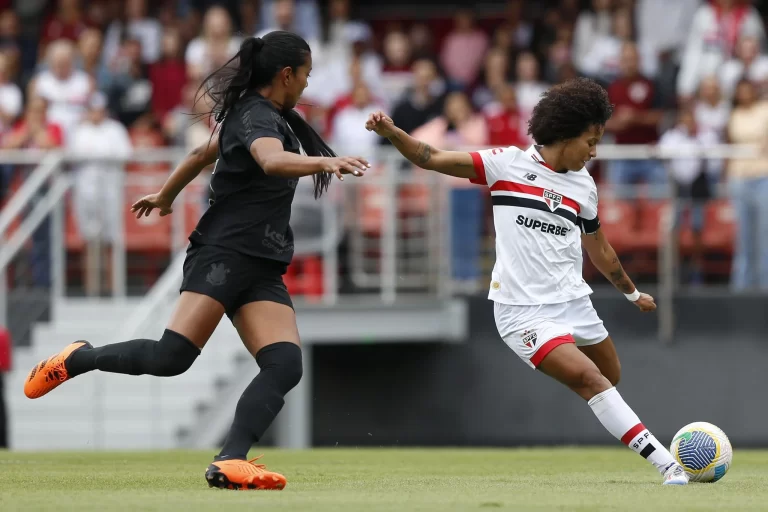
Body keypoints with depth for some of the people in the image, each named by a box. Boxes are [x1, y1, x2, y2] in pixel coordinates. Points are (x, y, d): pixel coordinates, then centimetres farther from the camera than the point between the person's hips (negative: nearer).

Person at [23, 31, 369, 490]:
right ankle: (78, 359, 4)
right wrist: (323, 162, -49)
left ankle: (230, 462, -24)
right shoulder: (257, 117, -10)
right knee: (173, 356, -20)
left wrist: (166, 196, 50)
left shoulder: (259, 114, 20)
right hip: (224, 253, -9)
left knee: (285, 365, -13)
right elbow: (273, 160, -33)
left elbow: (204, 154, 36)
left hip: (262, 269, 10)